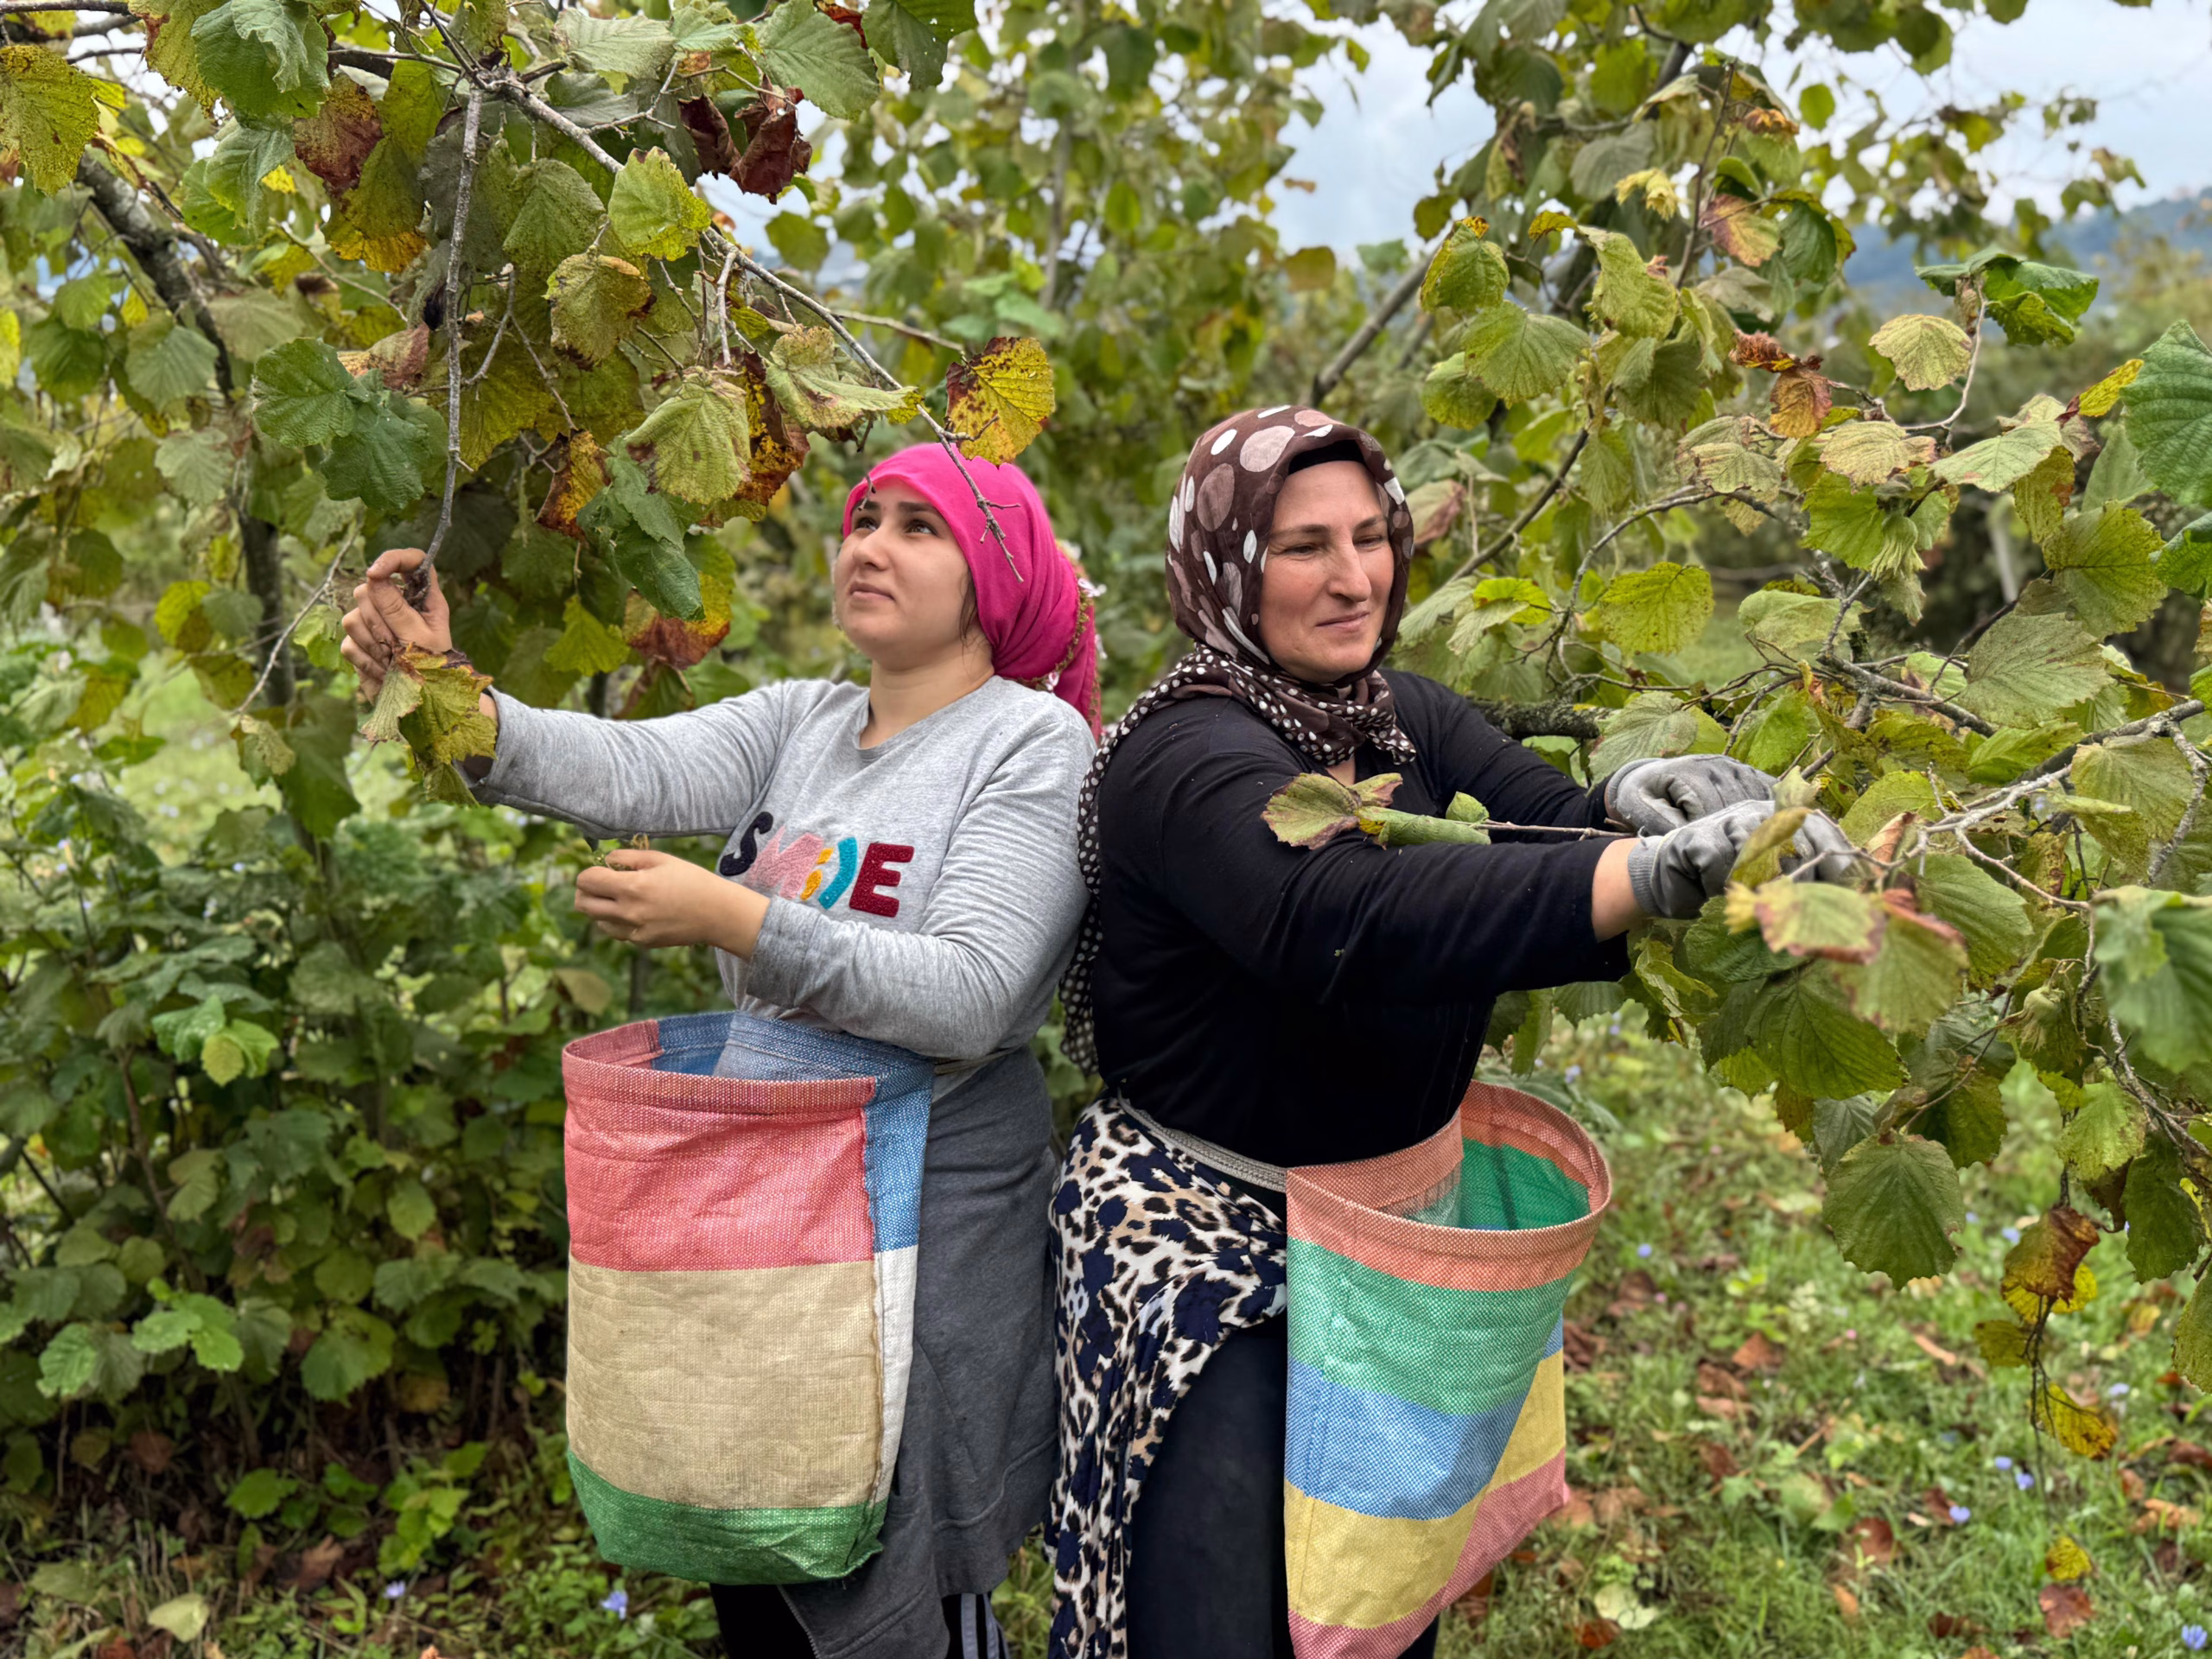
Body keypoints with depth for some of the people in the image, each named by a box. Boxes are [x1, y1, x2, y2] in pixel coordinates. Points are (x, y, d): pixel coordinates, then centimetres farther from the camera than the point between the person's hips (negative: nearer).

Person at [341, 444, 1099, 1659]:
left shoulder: (1034, 742, -11)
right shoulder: (798, 722, 5)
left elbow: (969, 999, -22)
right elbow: (633, 770, -13)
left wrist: (733, 922, -28)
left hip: (930, 1215, -5)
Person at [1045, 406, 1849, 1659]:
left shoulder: (1409, 721, 4)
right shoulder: (1184, 760, -21)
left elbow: (1547, 821, -12)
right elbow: (1346, 917, -40)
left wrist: (1637, 805, -36)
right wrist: (1665, 868, -48)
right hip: (1200, 1237, -7)